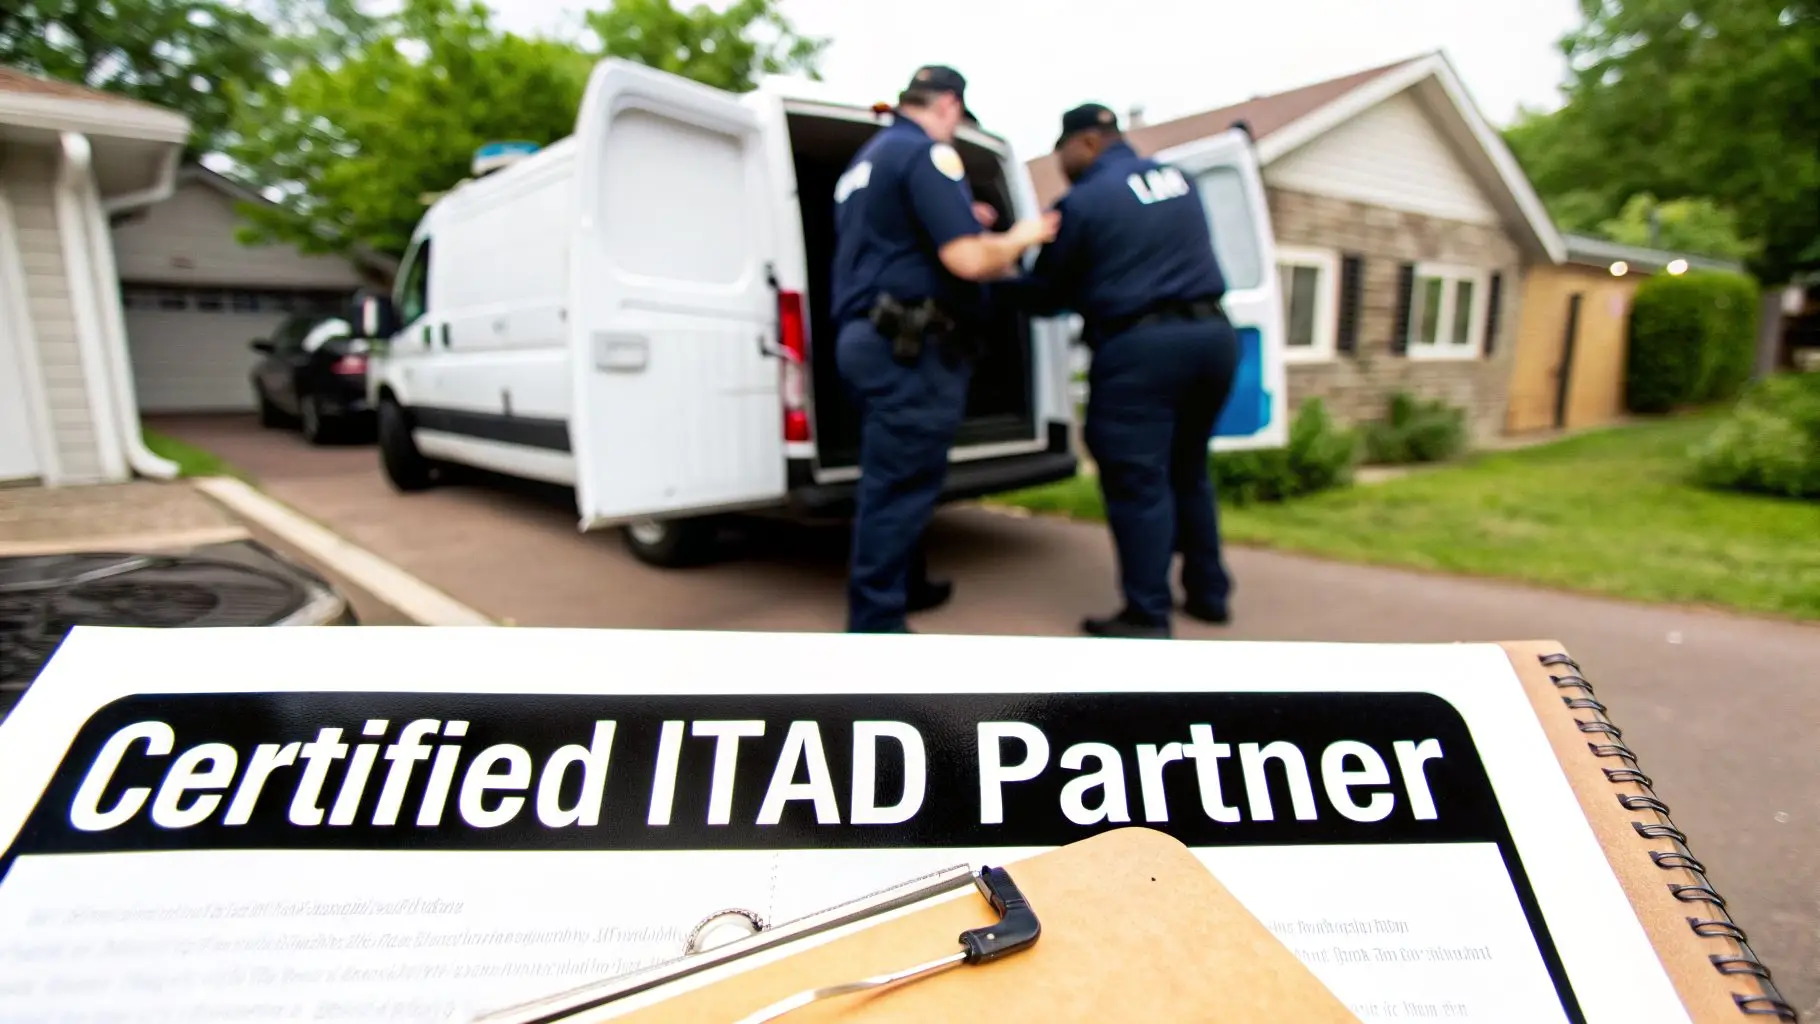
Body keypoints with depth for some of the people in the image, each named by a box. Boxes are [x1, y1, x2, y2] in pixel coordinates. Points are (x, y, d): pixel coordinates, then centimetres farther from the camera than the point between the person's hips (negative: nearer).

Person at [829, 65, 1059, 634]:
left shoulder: (866, 158, 21)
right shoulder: (928, 153, -9)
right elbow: (968, 260, -20)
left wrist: (957, 222, 33)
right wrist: (1020, 238, -1)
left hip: (867, 337, 10)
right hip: (907, 346, -10)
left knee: (889, 480, 19)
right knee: (900, 487, -5)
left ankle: (902, 586, 34)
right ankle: (875, 624, 1)